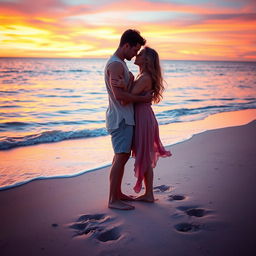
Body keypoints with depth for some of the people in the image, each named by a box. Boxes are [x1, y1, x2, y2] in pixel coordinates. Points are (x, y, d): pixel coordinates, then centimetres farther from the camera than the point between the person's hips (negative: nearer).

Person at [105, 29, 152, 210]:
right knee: (121, 157, -9)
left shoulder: (119, 63, 17)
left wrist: (131, 80, 4)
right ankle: (113, 200, -2)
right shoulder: (115, 64, -17)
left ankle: (118, 193, 24)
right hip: (120, 118, -11)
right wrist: (143, 98, -15)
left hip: (123, 118, 11)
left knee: (121, 156, 15)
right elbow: (119, 95, -25)